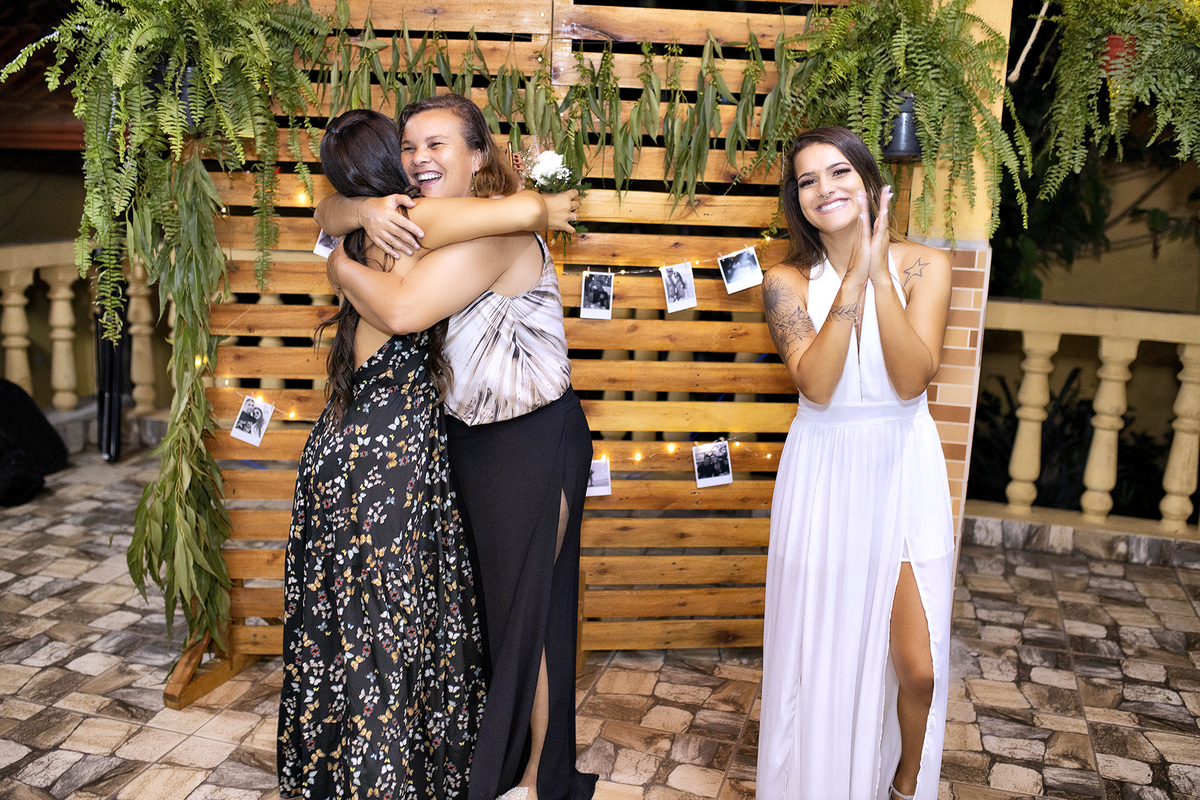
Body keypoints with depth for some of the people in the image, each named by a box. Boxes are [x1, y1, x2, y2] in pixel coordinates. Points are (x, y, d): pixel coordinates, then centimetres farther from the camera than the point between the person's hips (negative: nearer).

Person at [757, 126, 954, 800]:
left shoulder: (923, 266, -4)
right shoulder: (789, 280, -4)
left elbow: (912, 379, -16)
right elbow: (816, 383, -19)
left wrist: (879, 272, -21)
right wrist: (853, 277, -23)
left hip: (904, 472, 0)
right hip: (824, 474, 0)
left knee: (918, 666, 2)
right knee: (822, 653, 11)